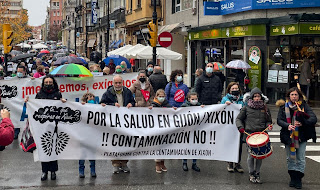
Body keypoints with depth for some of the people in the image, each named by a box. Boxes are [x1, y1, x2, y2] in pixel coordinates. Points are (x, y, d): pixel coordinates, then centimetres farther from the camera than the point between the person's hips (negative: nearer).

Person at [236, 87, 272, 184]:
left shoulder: (265, 109, 12)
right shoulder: (246, 108, 6)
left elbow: (268, 120, 22)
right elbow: (239, 119, 11)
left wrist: (268, 125, 1)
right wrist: (240, 127, -4)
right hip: (249, 134, -2)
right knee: (251, 155, -5)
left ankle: (257, 174, 15)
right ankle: (251, 174, 10)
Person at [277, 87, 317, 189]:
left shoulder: (304, 106, -3)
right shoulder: (284, 106, 2)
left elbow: (313, 118, -11)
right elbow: (279, 120, -3)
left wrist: (303, 123, -26)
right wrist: (287, 126, -22)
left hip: (301, 137, -2)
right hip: (289, 136, 2)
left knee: (301, 159, 1)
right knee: (290, 158, 11)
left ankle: (298, 179, 11)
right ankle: (293, 178, 23)